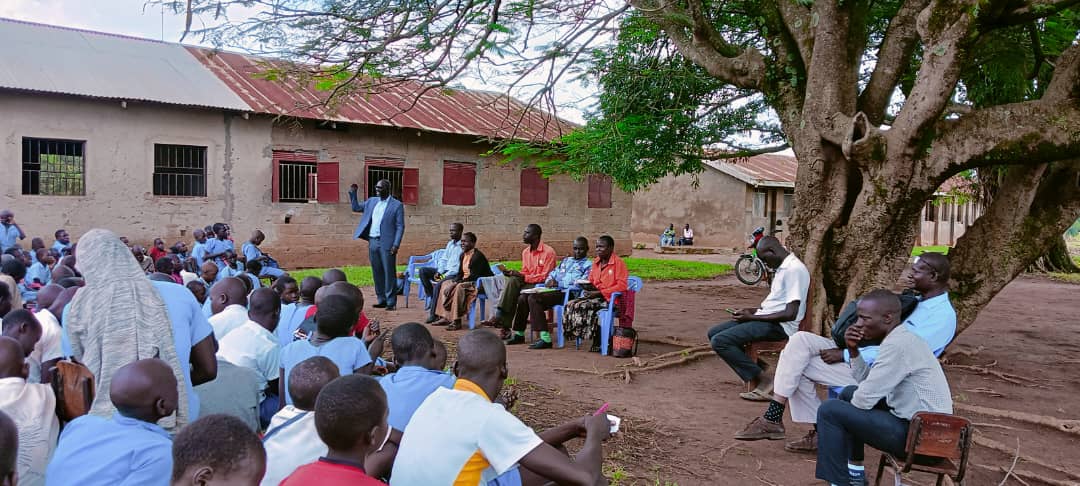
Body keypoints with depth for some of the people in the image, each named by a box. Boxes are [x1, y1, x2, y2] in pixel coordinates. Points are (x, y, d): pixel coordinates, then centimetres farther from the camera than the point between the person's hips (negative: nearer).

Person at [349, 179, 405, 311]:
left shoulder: (396, 205, -4)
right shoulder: (372, 201, 14)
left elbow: (400, 226, -7)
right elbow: (356, 207, 27)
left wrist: (396, 244, -15)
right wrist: (352, 193, 14)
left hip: (386, 244, -6)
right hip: (372, 242, 6)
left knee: (389, 273, -3)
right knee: (377, 273, 10)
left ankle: (391, 302, 2)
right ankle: (381, 300, 19)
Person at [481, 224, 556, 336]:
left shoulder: (548, 251, -11)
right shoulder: (526, 252, 13)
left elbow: (545, 276, -16)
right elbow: (525, 273, 14)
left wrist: (522, 276, -19)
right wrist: (513, 273, -8)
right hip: (527, 283, 7)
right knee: (512, 281, -24)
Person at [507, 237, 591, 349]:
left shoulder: (588, 265, 4)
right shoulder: (566, 260, 28)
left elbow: (582, 282, -12)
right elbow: (552, 273, 31)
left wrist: (558, 283, -14)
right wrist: (549, 281, 5)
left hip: (568, 293, -8)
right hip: (555, 291, 8)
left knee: (534, 298, -27)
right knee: (523, 298, -3)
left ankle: (545, 339, -32)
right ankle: (519, 334, 7)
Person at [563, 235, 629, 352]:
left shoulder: (618, 263, -7)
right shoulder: (596, 262, 16)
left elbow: (622, 286, -15)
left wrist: (598, 293, -17)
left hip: (610, 298, -8)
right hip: (596, 296, 8)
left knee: (582, 306, -29)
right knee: (571, 305, -16)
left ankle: (598, 341, -15)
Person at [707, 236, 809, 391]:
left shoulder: (794, 269, -17)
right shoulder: (783, 268, 15)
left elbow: (790, 314, -22)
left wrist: (753, 317, -15)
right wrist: (753, 311, 9)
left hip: (779, 326, -11)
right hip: (766, 318, 11)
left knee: (720, 341, -21)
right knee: (714, 332, 4)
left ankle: (759, 379, -8)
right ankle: (755, 367, -1)